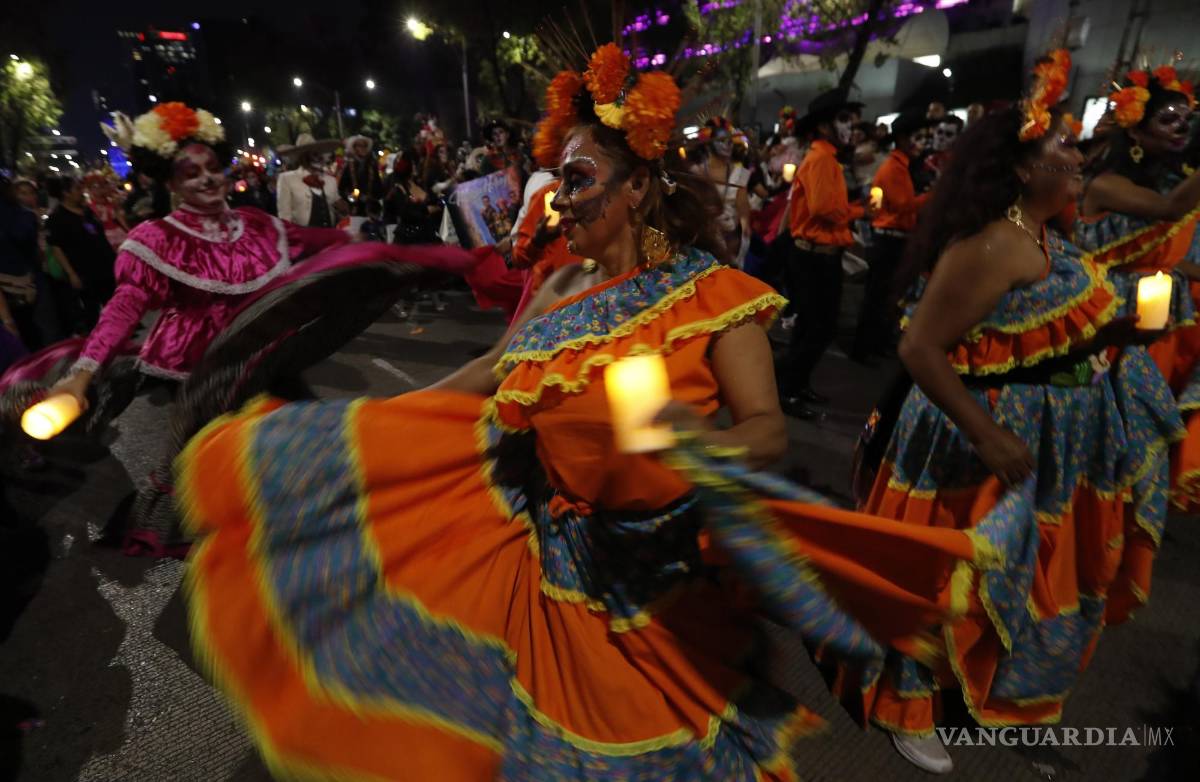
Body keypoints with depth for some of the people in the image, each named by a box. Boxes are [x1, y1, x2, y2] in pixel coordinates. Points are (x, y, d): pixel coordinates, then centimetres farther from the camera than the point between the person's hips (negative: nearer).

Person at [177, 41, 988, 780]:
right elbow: (494, 373, 7)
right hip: (549, 549, 5)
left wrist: (702, 443, -40)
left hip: (653, 570, -4)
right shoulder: (566, 287, 2)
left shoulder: (712, 296, -14)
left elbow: (766, 427, -17)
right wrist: (370, 420, 6)